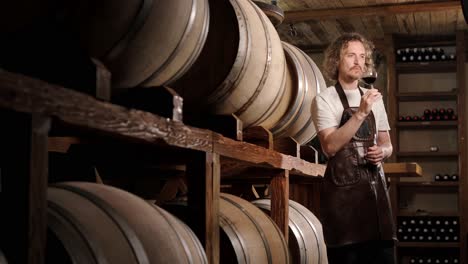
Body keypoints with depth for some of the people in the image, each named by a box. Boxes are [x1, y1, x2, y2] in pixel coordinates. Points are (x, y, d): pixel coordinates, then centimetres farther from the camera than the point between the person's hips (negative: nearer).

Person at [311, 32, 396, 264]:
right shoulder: (324, 100, -3)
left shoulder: (374, 99, 15)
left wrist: (382, 152, -2)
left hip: (375, 186, 5)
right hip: (342, 188, -5)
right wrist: (361, 113, -22)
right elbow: (330, 146, -16)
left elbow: (387, 144, 21)